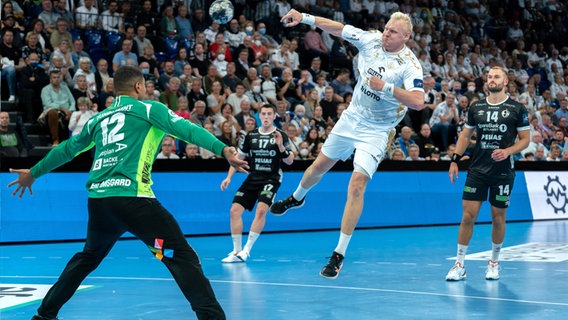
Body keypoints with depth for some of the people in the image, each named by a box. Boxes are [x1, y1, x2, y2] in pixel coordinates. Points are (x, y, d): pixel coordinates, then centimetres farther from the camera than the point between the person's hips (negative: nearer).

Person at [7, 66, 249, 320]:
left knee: (88, 257, 30)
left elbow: (67, 149, 33)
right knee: (182, 257, -9)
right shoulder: (148, 108, 8)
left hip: (97, 199, 7)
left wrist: (34, 173, 47)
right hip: (131, 198, -6)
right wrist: (223, 149, -18)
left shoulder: (99, 118, 23)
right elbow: (186, 129, -7)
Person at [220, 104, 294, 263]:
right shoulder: (251, 135, 7)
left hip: (271, 179, -4)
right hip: (253, 178, 4)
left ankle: (247, 250, -17)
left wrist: (281, 146, -20)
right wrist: (229, 177, 6)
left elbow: (289, 161, -3)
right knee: (235, 210, -8)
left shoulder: (280, 135, -2)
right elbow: (239, 157, 15)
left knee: (261, 210, -26)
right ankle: (237, 251, 3)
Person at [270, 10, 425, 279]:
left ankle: (339, 255, -10)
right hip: (352, 118, 5)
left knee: (357, 185, -16)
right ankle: (297, 197, 55)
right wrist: (305, 18, 1)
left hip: (376, 131, -5)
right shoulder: (370, 39, -6)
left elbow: (418, 101, -33)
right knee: (320, 165, 20)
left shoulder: (409, 64, -21)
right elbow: (337, 28, 6)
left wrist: (387, 87, -36)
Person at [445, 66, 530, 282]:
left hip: (503, 171, -2)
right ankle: (459, 265, 2)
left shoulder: (517, 109, -1)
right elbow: (465, 135, 15)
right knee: (468, 215, -4)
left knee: (498, 217, 6)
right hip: (477, 169, 2)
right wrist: (455, 160, 7)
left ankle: (494, 262, 24)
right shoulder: (476, 108, 7)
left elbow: (525, 139, 2)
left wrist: (508, 151, -15)